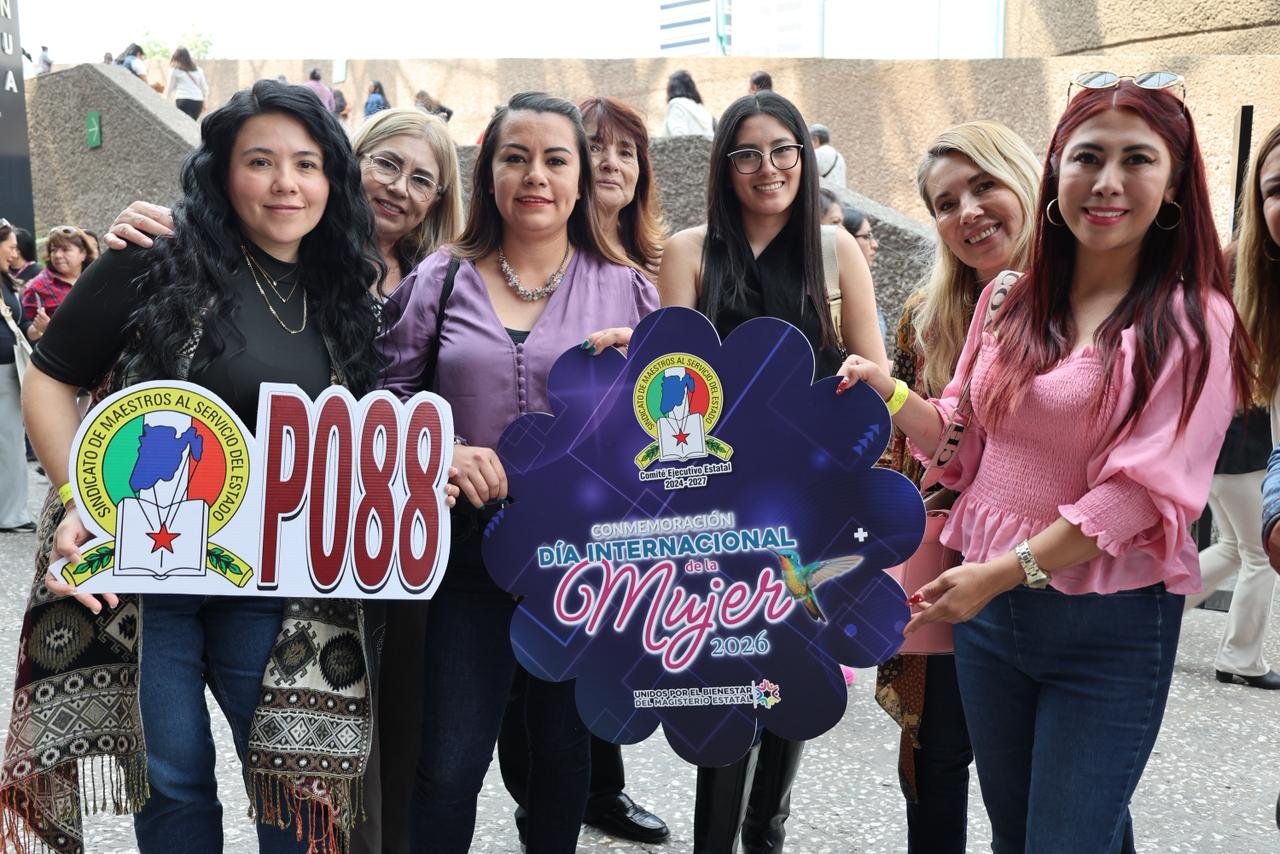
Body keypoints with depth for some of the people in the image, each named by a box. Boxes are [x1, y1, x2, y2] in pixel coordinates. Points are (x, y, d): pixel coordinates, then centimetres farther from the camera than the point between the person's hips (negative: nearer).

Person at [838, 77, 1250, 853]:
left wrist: (1003, 572, -20)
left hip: (1111, 630, -5)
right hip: (987, 611, 5)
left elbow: (1142, 491, -17)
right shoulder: (1008, 299, 4)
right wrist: (890, 393, -7)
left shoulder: (1192, 322, -10)